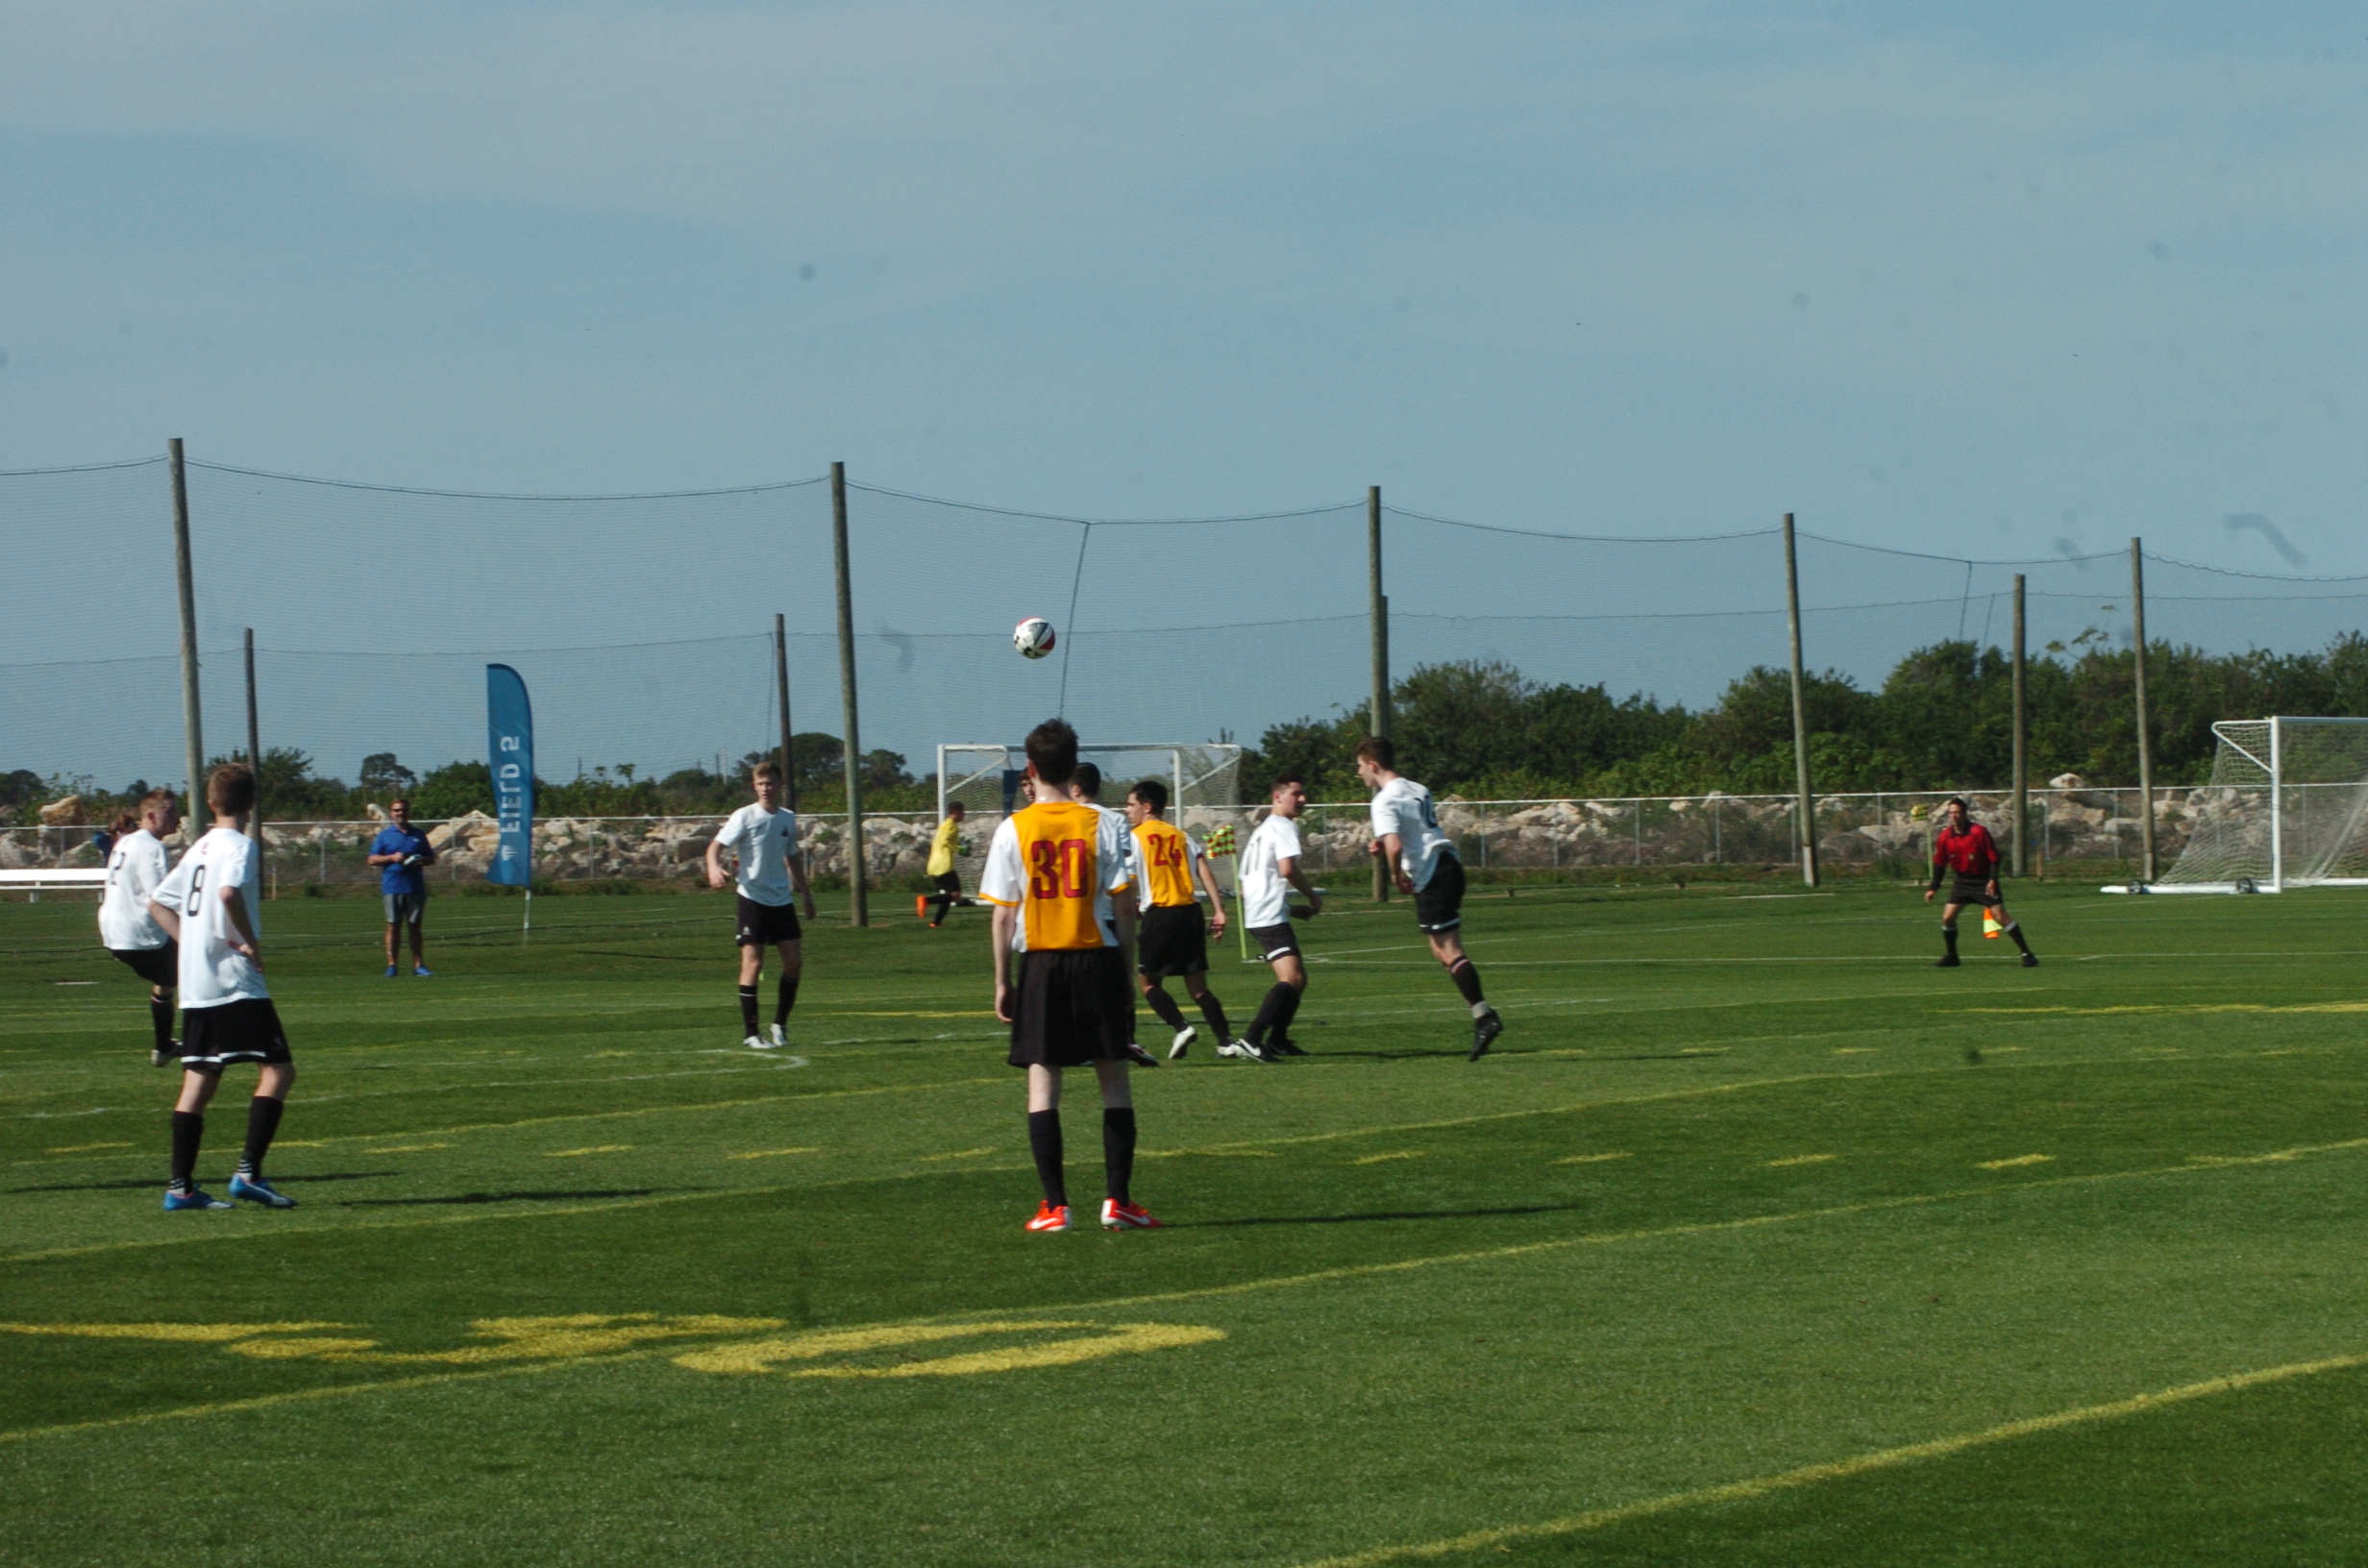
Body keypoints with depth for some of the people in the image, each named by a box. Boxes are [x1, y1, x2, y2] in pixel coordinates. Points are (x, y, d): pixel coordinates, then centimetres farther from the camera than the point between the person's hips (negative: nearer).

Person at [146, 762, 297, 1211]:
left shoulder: (199, 848, 16)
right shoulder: (240, 846, -8)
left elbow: (158, 902, 22)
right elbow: (230, 892, -28)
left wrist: (191, 942, 13)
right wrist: (250, 942, -16)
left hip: (195, 986, 8)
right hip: (235, 983, -8)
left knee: (198, 1081, 8)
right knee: (278, 1069, -5)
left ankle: (181, 1187, 6)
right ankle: (249, 1172, -14)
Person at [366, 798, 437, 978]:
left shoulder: (418, 835, 13)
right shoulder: (384, 835, 7)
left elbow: (431, 858, 16)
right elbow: (372, 859, 3)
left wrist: (421, 861, -6)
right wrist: (392, 858, -12)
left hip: (416, 887, 2)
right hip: (392, 887, -2)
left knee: (415, 927, 4)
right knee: (393, 926, -2)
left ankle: (418, 964, 7)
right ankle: (391, 965, 1)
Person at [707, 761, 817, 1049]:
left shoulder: (788, 819, 10)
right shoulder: (744, 817, -6)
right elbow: (716, 846, -14)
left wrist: (806, 893, 24)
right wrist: (714, 868, -35)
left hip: (781, 900, 5)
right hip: (753, 898, -5)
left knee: (794, 961, 1)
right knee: (753, 963, -7)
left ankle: (780, 1024, 17)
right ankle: (751, 1034, -3)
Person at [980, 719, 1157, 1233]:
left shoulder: (1012, 830, -2)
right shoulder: (1102, 825, -2)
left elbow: (1002, 916, -2)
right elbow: (1124, 905, -4)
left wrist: (1002, 982, 6)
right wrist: (1128, 973, 5)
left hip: (1040, 965, 0)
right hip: (1098, 960, 0)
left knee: (1043, 1080, 3)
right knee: (1114, 1079, 7)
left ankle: (1055, 1205, 0)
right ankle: (1117, 1200, 3)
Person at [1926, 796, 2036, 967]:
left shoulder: (1979, 832, -16)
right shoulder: (1944, 837, -3)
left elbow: (1994, 857, -13)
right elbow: (1939, 864, 7)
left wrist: (1992, 880, -22)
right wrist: (1933, 888, 4)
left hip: (1983, 881, -5)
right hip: (1962, 881, 5)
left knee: (2000, 916, -11)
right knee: (1947, 917, -4)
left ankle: (2027, 954, -7)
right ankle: (1951, 956, 15)